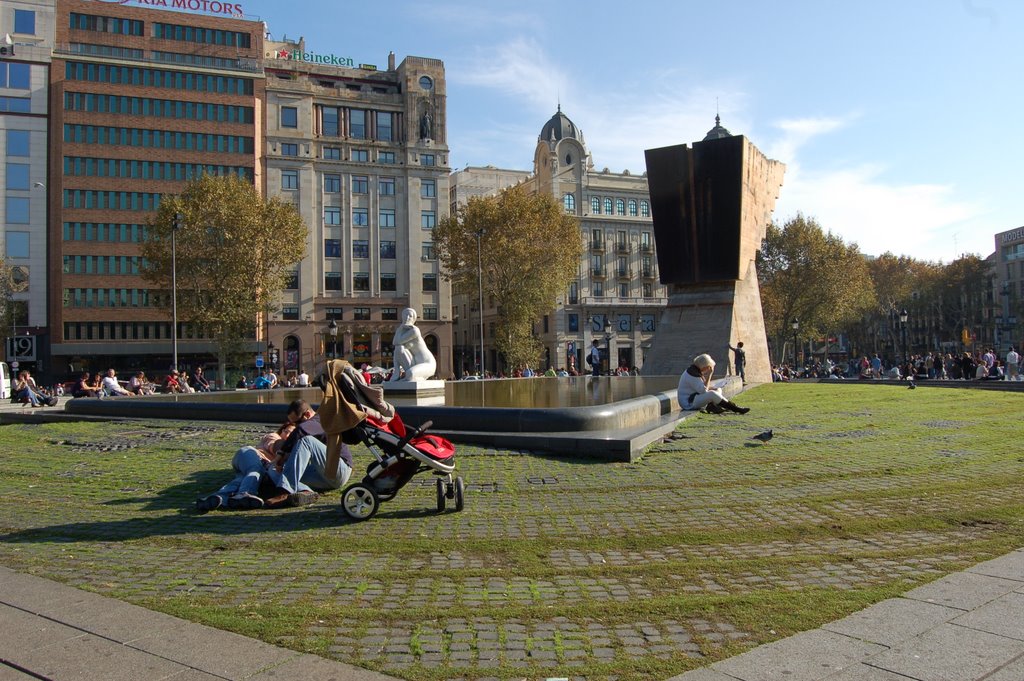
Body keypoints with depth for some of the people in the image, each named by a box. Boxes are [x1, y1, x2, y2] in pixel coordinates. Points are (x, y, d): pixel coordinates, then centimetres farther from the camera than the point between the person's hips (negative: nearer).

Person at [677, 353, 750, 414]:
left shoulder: (696, 370, 9)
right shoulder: (692, 374, -23)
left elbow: (703, 387, 16)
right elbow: (703, 390, -23)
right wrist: (709, 375, -22)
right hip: (688, 403, -11)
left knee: (718, 390, 11)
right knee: (712, 394, -30)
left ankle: (711, 406, -19)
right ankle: (736, 409, -21)